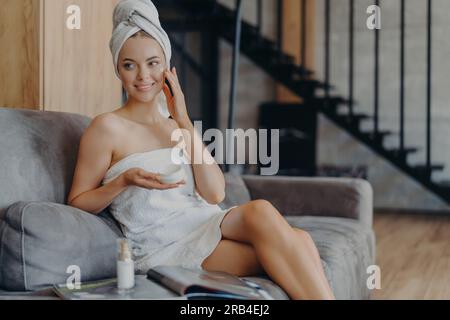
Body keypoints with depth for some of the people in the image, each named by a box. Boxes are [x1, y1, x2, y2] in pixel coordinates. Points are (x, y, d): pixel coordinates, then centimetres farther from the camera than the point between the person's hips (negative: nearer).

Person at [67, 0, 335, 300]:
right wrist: (123, 181, -13)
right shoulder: (108, 127, 1)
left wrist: (184, 122, -2)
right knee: (262, 211, -30)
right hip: (165, 247, -5)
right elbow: (77, 203, 4)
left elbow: (215, 194, 3)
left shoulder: (178, 125, 17)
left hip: (209, 226, 5)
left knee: (299, 241, -25)